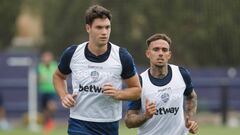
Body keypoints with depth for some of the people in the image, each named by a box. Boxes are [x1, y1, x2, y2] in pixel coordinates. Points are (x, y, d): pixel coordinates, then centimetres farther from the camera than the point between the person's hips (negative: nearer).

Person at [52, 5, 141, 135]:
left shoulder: (122, 56, -6)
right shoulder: (72, 53, -4)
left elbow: (136, 90, 4)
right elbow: (58, 76, 18)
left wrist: (118, 94, -16)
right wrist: (63, 96, -1)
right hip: (79, 124, -1)